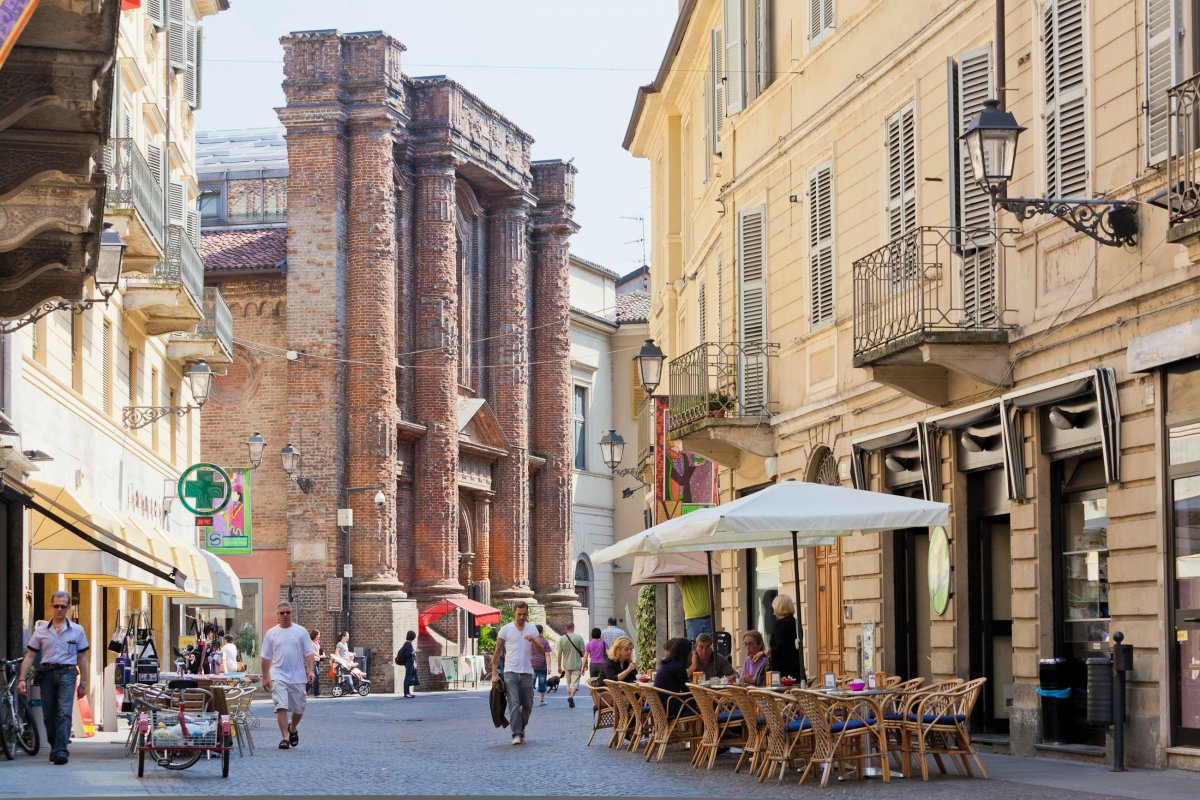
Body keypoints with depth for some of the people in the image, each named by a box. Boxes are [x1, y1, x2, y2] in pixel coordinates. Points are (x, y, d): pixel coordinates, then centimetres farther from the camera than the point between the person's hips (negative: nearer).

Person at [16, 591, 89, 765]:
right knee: (48, 716, 6)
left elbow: (82, 659, 11)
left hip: (67, 673, -2)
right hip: (47, 674, 2)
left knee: (64, 713, -15)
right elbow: (29, 656, 8)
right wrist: (22, 679, -2)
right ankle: (55, 748, 21)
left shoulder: (77, 631, 9)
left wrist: (83, 683, 7)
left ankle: (60, 751, -21)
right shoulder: (41, 631, 11)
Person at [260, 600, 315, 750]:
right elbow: (266, 657, 8)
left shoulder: (301, 631, 4)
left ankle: (293, 728, 37)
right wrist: (265, 677, 3)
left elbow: (308, 653, 2)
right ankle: (285, 737, -10)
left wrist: (310, 670, -10)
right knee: (281, 706, -12)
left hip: (298, 676, 1)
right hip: (278, 677, -1)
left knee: (299, 707, 10)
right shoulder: (271, 634, 4)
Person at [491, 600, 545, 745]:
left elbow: (541, 650, 0)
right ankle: (517, 734, -13)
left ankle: (521, 727, 33)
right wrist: (494, 673, -3)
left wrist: (534, 641, -21)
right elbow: (497, 653, 4)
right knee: (514, 704, -13)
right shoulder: (505, 630, 1)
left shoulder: (532, 629, 9)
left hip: (527, 673, 3)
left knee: (528, 705, 9)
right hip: (511, 672, -3)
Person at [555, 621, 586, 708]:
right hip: (577, 665, -2)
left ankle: (570, 701, 18)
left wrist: (559, 666, 6)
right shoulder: (579, 638, -7)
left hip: (566, 665, 2)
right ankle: (571, 696, -29)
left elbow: (559, 654, -1)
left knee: (569, 683, 15)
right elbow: (583, 652, -4)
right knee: (575, 682, -4)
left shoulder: (561, 639, -2)